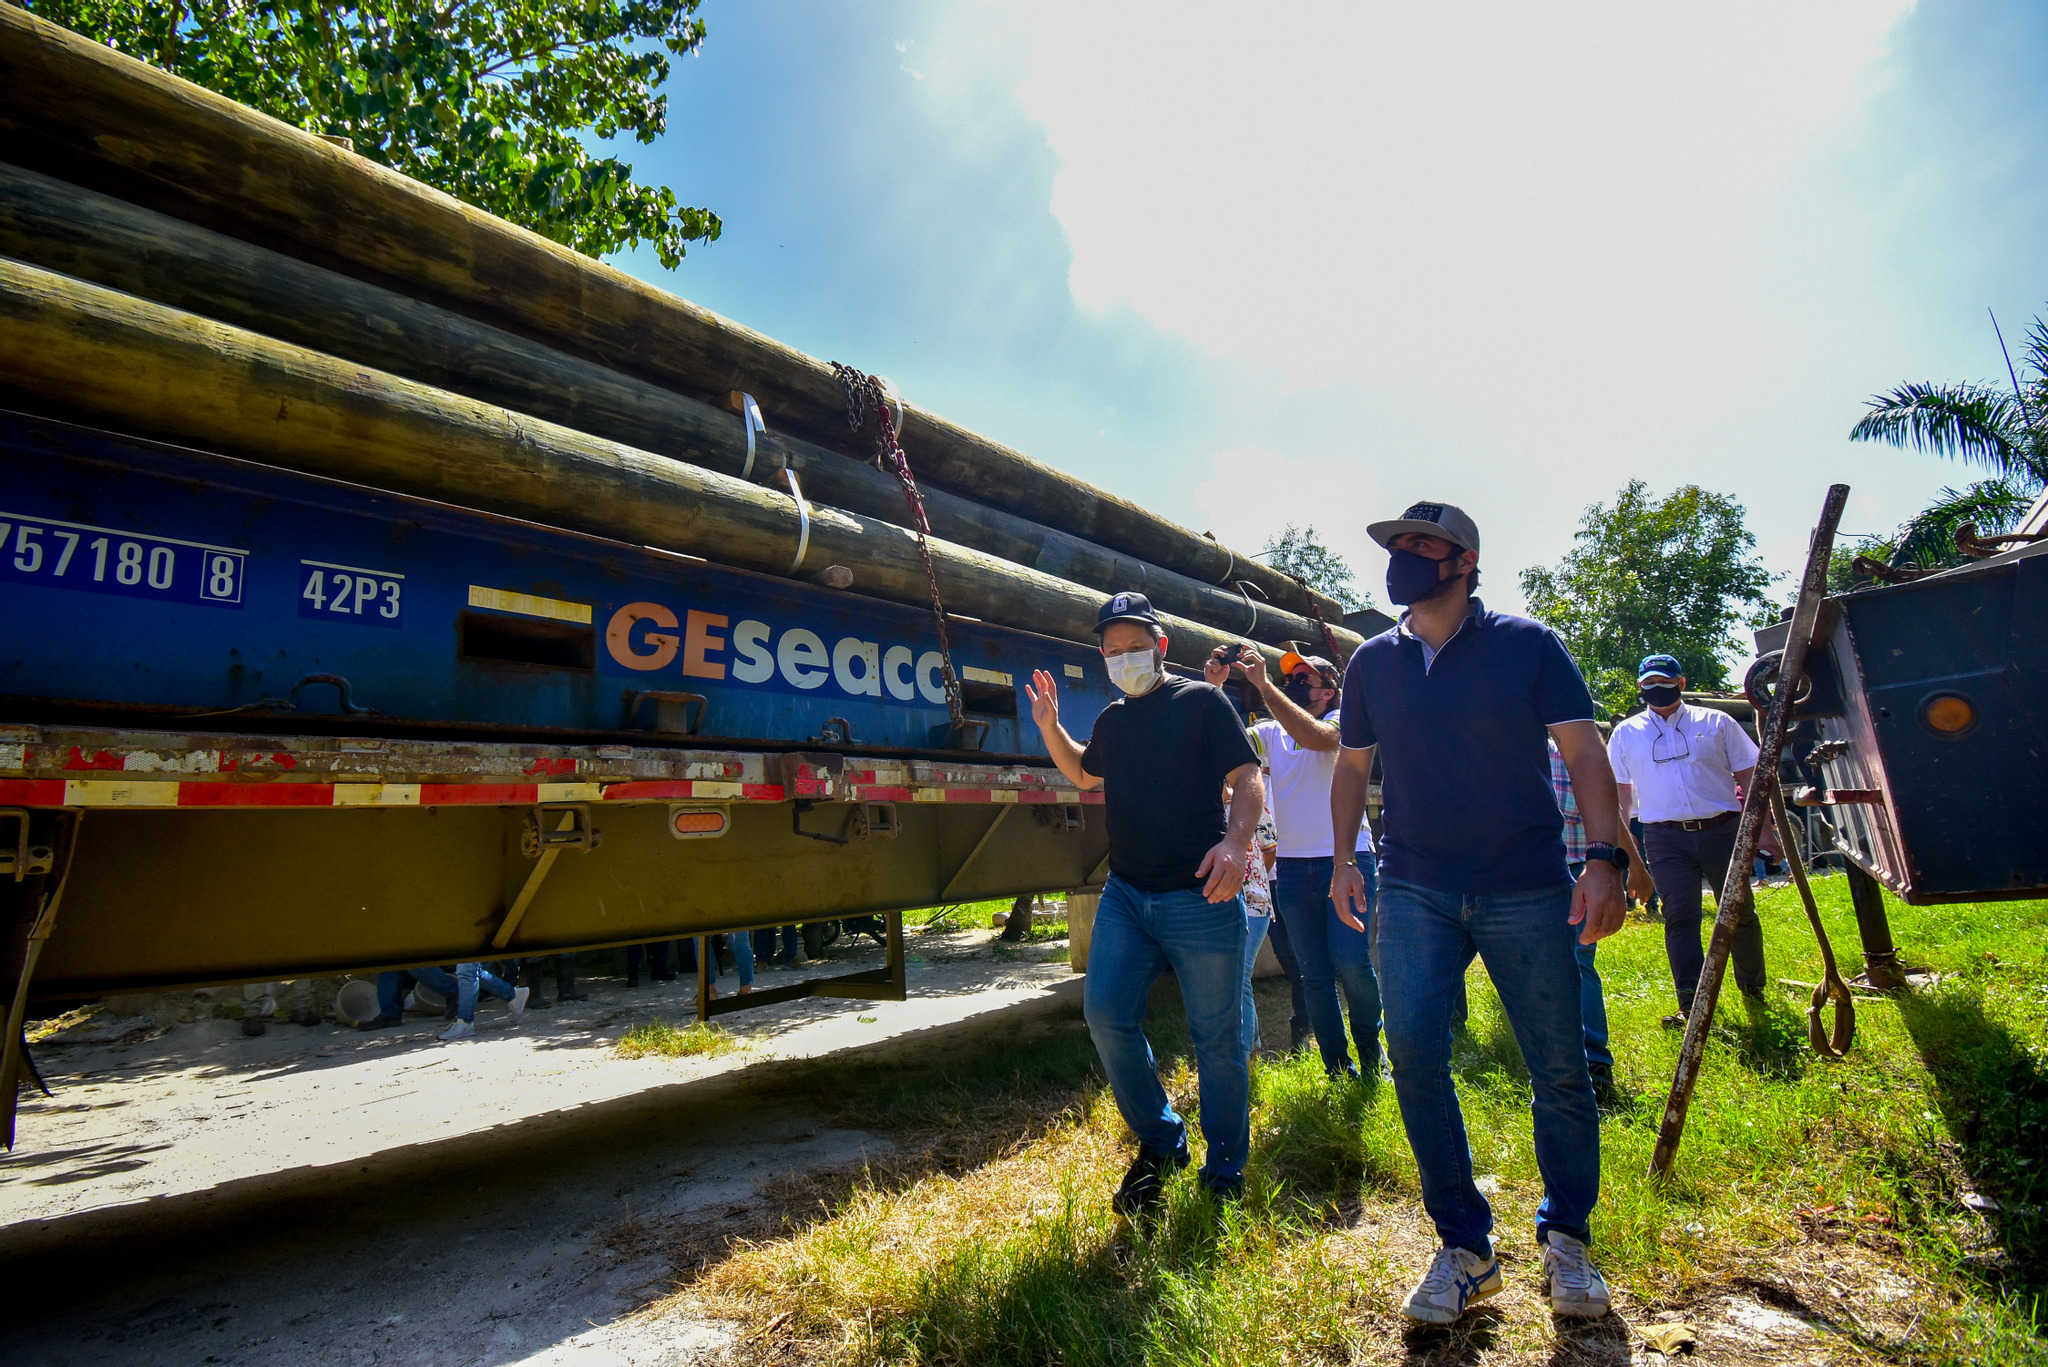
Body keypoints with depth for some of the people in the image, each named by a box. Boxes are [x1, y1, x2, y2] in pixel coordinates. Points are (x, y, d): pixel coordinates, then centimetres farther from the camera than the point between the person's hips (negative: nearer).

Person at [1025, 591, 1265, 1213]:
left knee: (1216, 1037, 5)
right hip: (1125, 895, 5)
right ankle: (1161, 1142, 19)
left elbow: (1247, 777, -8)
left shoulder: (1201, 701, -2)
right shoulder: (1112, 719, 16)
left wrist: (1235, 841, -26)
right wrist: (1049, 727, 18)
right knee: (1106, 1013, -4)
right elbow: (1084, 774, 33)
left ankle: (1225, 1173, 26)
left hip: (1200, 898, -5)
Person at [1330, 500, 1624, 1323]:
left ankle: (1566, 1236, 30)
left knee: (1559, 1069, 6)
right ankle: (1465, 1247, 14)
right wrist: (1344, 861, 6)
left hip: (1527, 891, -1)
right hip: (1413, 892, 2)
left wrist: (1604, 857, -13)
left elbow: (1584, 753, -2)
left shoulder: (1527, 644, -1)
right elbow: (1352, 766, 14)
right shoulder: (1372, 662, 7)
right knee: (1412, 1055, -4)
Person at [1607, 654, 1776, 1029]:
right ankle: (1691, 1005, -4)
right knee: (1679, 918, -6)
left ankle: (1753, 989, 29)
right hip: (1666, 839, 0)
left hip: (1723, 830, 1)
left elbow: (1749, 779, 10)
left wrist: (1763, 829, 3)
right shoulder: (1625, 734, 11)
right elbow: (1619, 796, 13)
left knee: (1739, 913, 8)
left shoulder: (1717, 723, 9)